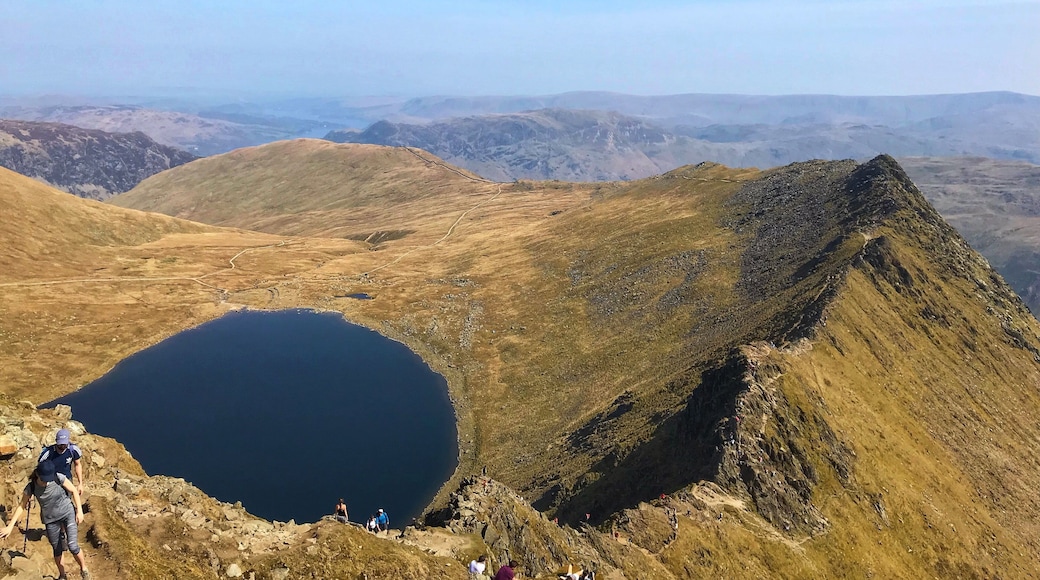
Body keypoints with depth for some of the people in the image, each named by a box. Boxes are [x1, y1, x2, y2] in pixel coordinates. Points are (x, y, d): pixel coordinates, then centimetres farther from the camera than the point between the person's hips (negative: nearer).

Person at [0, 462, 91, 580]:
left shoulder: (58, 478, -21)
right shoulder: (31, 487, -16)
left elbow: (74, 490, -9)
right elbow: (21, 506, -4)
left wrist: (79, 511, -9)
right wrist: (10, 526, -8)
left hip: (68, 513, -2)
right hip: (51, 520, 2)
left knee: (73, 547, -11)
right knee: (57, 550, 13)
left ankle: (84, 569, 15)